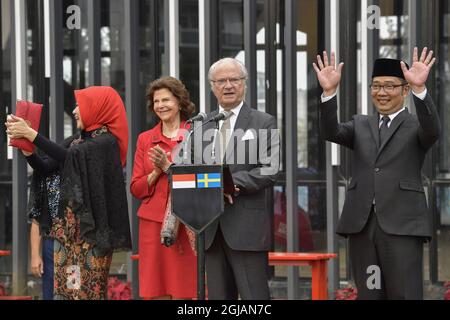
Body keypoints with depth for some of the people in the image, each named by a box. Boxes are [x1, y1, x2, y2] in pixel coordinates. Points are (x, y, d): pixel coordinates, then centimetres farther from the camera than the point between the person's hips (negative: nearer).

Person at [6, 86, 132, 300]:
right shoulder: (78, 139, 17)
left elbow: (68, 157, -20)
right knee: (64, 286, 1)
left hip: (92, 224, -7)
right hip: (68, 222, 7)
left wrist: (31, 134, -16)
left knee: (88, 288, -8)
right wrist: (24, 143, 4)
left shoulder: (106, 140, -7)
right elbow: (47, 168, 15)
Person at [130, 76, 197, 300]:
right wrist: (156, 172, -8)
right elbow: (136, 188, 11)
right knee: (156, 292, 0)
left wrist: (169, 167, -10)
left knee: (183, 291, -5)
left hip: (186, 225, -2)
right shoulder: (146, 139, 13)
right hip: (153, 224, 3)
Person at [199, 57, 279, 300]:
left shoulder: (264, 123, 3)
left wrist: (231, 183, -17)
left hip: (247, 226, -4)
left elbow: (269, 171, -6)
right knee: (218, 296, 7)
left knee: (254, 296, -7)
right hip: (212, 229, 4)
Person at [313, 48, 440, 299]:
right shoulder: (361, 126, 18)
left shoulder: (416, 125, 6)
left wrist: (420, 89, -33)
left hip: (402, 225, -4)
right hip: (361, 224, 4)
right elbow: (331, 132, 0)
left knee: (405, 295, -8)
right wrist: (329, 91, -17)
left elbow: (433, 130, -16)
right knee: (369, 295, 6)